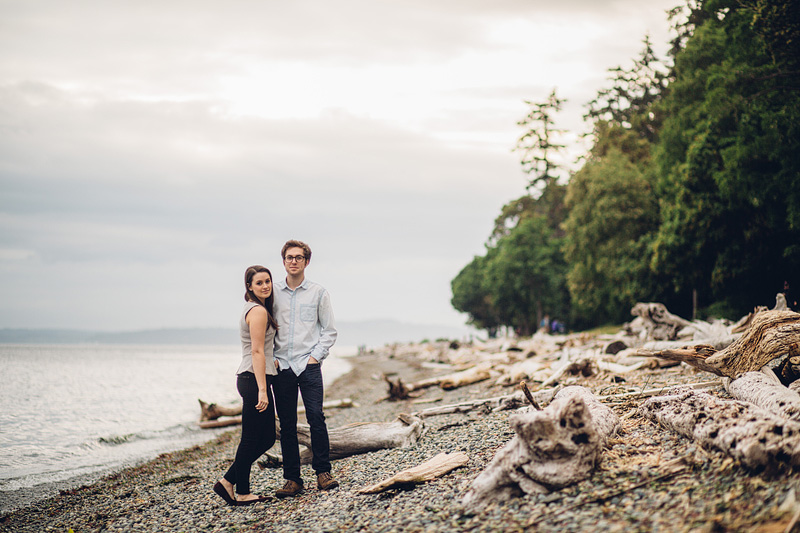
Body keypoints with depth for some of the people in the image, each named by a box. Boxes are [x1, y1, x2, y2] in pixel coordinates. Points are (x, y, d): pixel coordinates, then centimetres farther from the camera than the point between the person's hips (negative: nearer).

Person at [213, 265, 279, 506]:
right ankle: (242, 493, 5)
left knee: (266, 438, 12)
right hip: (255, 378, -10)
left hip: (248, 378, 10)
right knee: (252, 439, -2)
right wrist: (262, 389, -22)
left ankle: (228, 482, 15)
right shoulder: (258, 311, -12)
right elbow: (257, 351, -18)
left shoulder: (252, 309, 19)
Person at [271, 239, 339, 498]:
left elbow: (329, 331, 7)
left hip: (308, 366, -2)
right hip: (281, 367, 2)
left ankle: (323, 472, 1)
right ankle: (292, 480, 7)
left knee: (316, 418, -12)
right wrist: (271, 358, 1)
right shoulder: (273, 293, 9)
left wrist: (315, 356, -5)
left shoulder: (318, 292, 5)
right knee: (287, 425, 2)